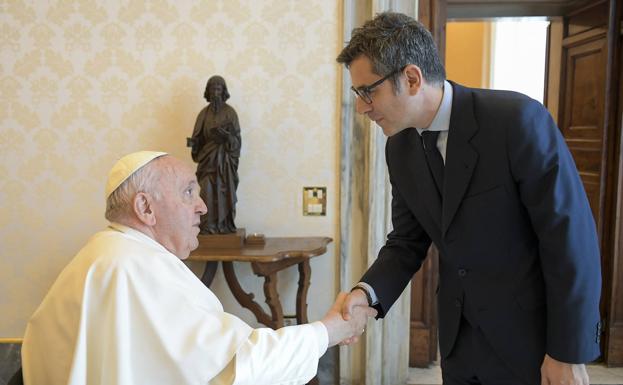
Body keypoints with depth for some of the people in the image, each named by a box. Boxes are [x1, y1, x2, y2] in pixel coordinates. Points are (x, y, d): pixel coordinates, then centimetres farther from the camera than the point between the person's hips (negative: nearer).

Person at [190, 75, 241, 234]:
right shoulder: (204, 113, 9)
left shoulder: (230, 112, 1)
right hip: (207, 157, 2)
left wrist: (227, 135, -24)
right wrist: (194, 145, -12)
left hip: (225, 157, -2)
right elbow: (198, 137, 8)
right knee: (207, 191, -4)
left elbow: (236, 138, -4)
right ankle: (208, 226, 1)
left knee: (225, 191, -2)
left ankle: (225, 226, 6)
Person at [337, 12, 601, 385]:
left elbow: (571, 237, -19)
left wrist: (568, 353, -15)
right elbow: (408, 241, 5)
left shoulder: (519, 120, -22)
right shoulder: (399, 147, -2)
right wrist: (368, 292, -14)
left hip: (532, 334, -5)